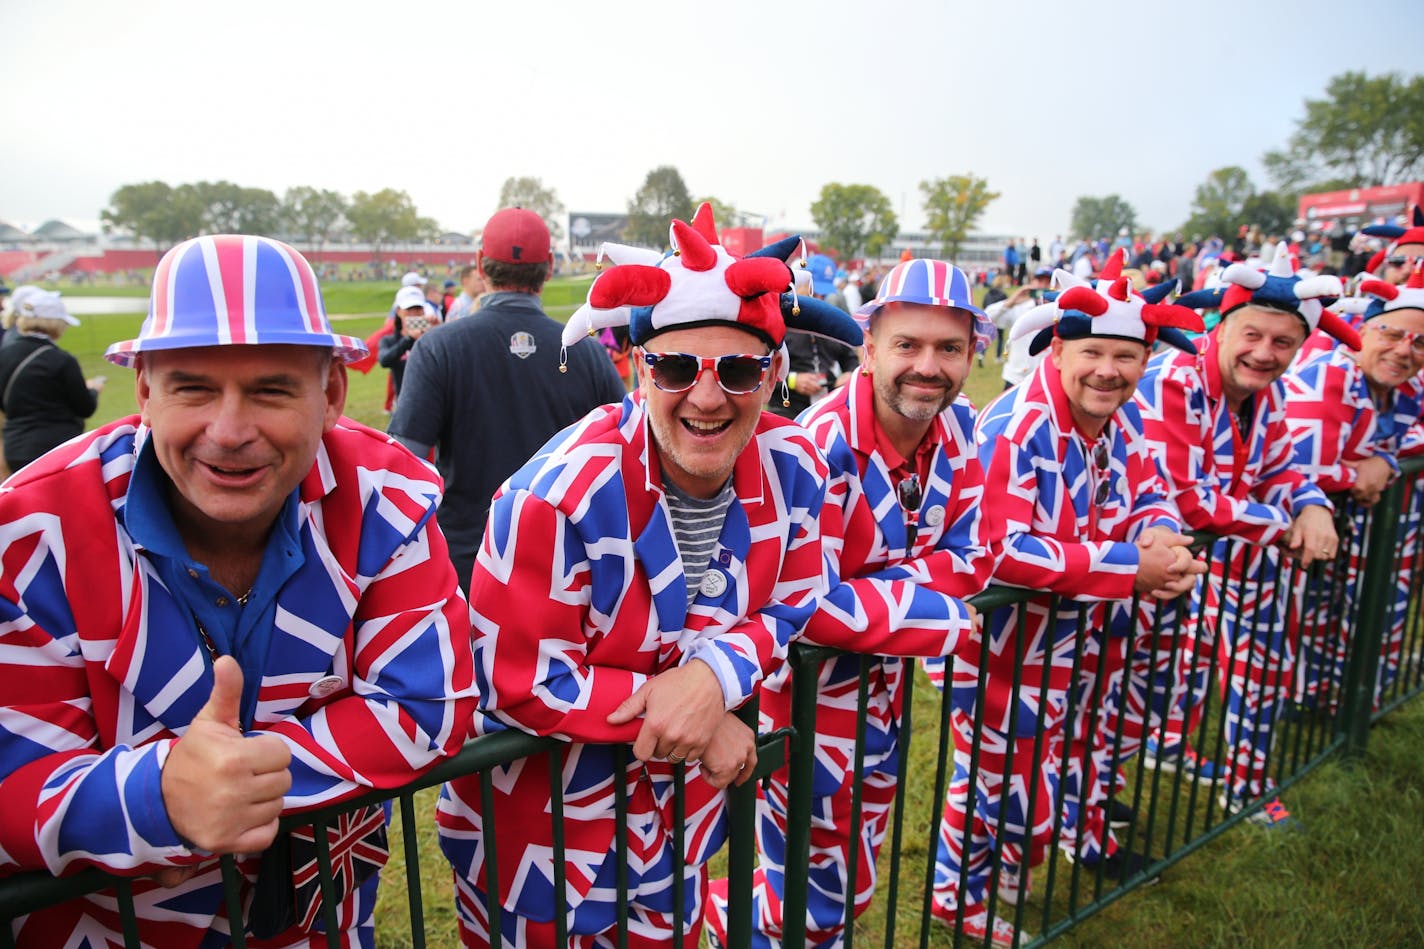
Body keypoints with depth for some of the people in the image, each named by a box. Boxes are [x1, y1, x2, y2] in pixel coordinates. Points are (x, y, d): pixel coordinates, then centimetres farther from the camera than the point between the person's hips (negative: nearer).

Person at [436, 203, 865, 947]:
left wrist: (713, 679, -25)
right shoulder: (560, 495, -31)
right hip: (540, 805, -4)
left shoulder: (792, 468, -15)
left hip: (685, 792, 5)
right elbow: (521, 684, -25)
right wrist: (682, 717, -23)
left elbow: (789, 610, -4)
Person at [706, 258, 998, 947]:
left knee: (855, 890, 25)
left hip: (885, 685, 7)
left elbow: (972, 556, -4)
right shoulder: (824, 443, -28)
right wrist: (945, 619, -22)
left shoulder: (958, 431, -6)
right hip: (804, 691, -6)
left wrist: (872, 591, -21)